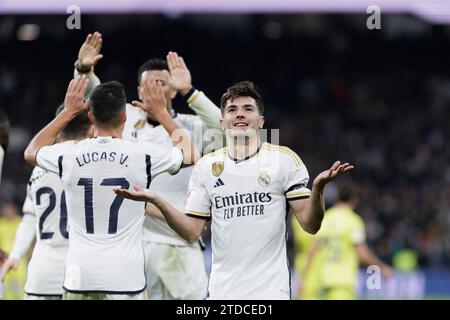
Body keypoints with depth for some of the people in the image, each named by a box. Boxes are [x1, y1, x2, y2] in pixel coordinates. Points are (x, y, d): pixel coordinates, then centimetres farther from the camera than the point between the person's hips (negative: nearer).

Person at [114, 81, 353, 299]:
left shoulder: (285, 159, 1)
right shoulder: (205, 166, 8)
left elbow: (310, 225, -3)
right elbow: (191, 232, 7)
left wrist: (318, 187, -21)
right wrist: (157, 201, -6)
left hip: (270, 290, -2)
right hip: (221, 291, 2)